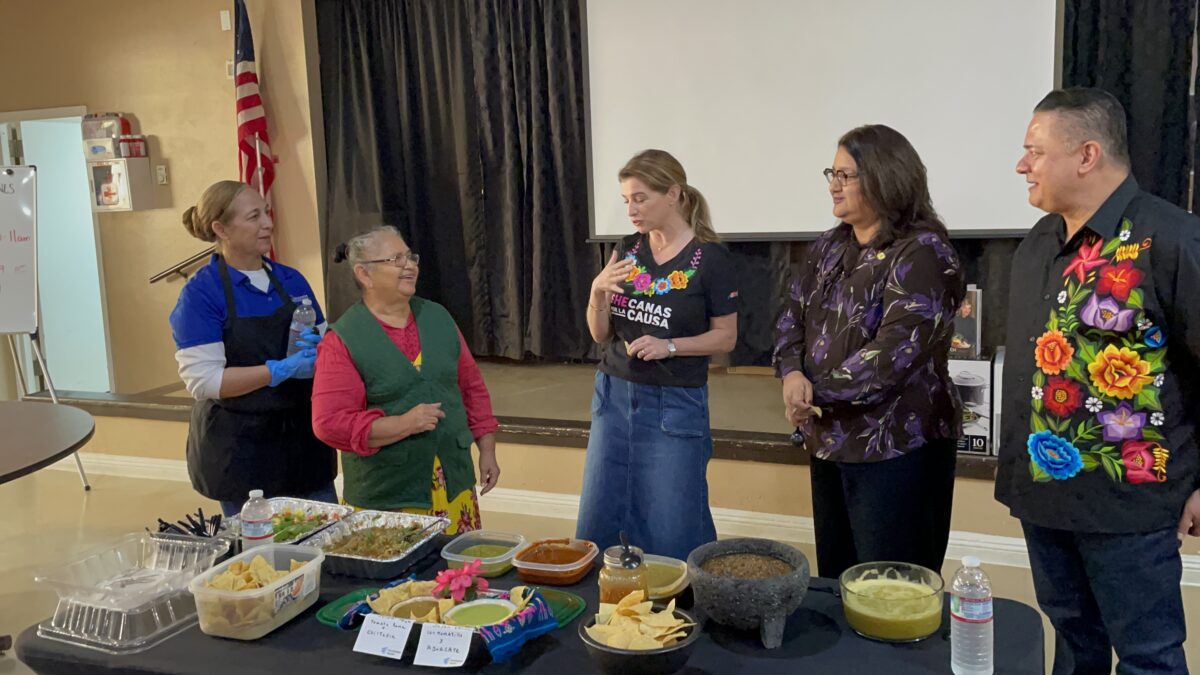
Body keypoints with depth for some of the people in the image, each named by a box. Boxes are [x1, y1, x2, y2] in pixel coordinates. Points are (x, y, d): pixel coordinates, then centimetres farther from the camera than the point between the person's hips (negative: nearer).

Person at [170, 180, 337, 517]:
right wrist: (283, 370, -23)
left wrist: (319, 350, -8)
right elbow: (203, 380, -16)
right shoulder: (201, 293, -9)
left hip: (303, 436, 5)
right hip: (240, 449, -5)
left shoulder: (291, 280, 7)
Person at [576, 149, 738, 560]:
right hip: (614, 396, 5)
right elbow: (600, 334, 6)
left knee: (671, 534, 3)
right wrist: (598, 291, -13)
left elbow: (726, 337, -5)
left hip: (675, 406, -5)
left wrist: (669, 345, -19)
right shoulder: (627, 250, 4)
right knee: (598, 526, 10)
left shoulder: (709, 258, -10)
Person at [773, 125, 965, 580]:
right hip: (830, 441, 8)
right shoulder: (828, 249, 11)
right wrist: (792, 374, -11)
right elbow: (792, 318, 9)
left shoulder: (922, 253, -14)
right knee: (834, 581, 18)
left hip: (897, 447, -8)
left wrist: (817, 390, -15)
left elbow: (894, 351, -23)